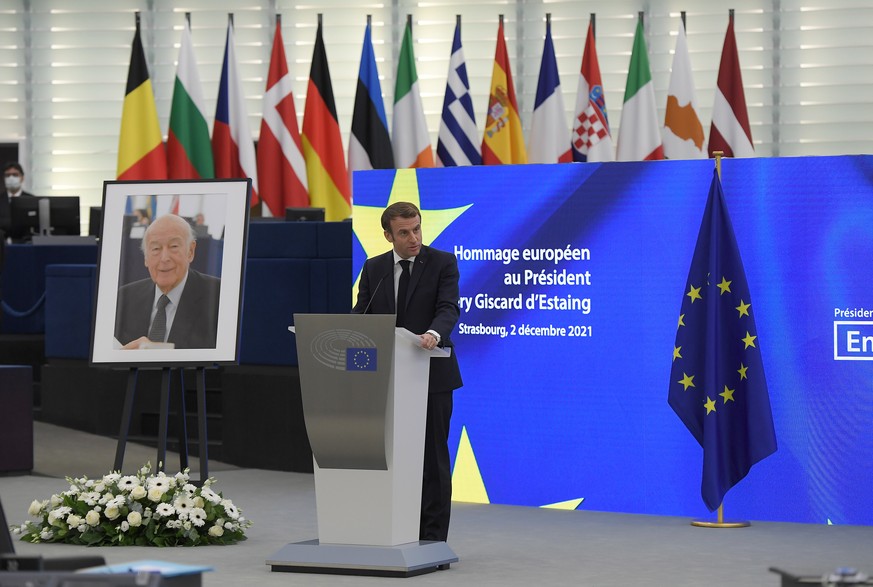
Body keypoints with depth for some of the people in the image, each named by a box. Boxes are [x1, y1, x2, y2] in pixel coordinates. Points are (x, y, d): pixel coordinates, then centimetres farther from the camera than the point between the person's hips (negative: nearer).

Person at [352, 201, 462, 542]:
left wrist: (434, 333, -36)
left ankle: (432, 538, 5)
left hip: (431, 374, -4)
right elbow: (361, 313, 6)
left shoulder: (442, 263, -2)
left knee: (432, 456, 1)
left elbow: (448, 308, -15)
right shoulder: (373, 268, 9)